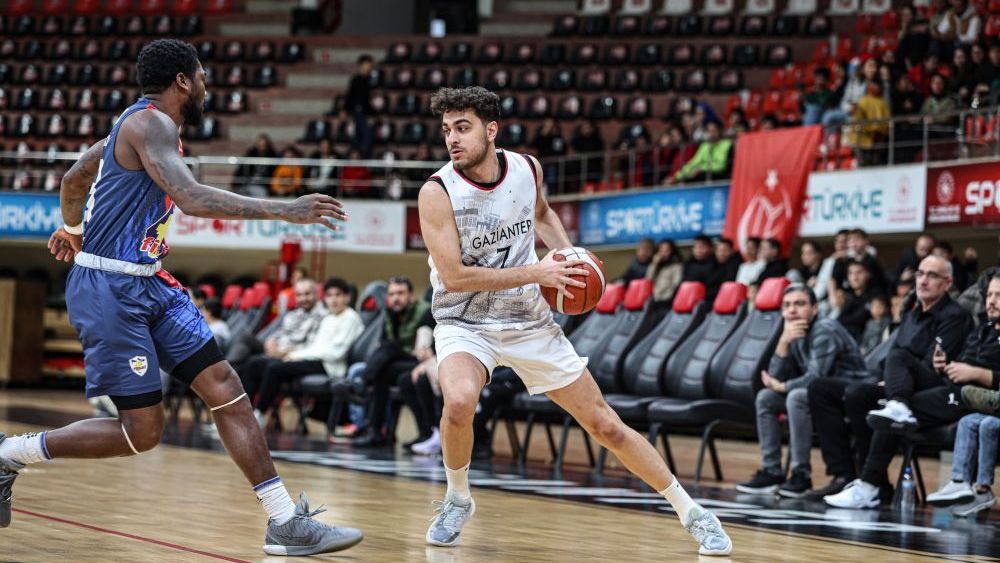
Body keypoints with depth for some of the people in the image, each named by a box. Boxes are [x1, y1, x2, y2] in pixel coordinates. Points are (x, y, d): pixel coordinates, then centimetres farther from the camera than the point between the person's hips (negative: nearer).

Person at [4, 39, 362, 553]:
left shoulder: (138, 122, 16)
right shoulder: (151, 124, -14)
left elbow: (74, 178, 31)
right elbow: (190, 198, -29)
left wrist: (72, 229, 51)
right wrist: (283, 211, -29)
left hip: (147, 284, 10)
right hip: (109, 289, -10)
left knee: (224, 388, 0)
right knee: (142, 430, -8)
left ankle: (286, 523, -2)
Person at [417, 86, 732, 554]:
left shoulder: (527, 169, -6)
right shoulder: (437, 193, -19)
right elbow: (454, 276, -24)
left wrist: (568, 255, 1)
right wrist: (536, 273, -23)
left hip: (530, 323, 3)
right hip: (465, 325, -3)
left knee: (606, 426, 4)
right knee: (459, 401, -35)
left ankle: (691, 512, 18)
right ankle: (458, 500, -7)